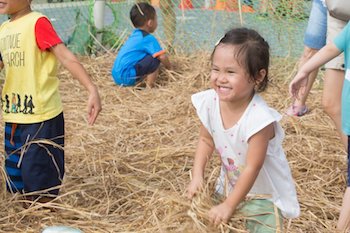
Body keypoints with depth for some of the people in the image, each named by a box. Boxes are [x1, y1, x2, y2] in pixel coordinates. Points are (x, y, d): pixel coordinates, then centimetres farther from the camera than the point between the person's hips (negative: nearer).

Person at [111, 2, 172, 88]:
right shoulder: (148, 38, -9)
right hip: (127, 77, -9)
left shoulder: (134, 35, 18)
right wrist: (169, 67, 6)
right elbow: (162, 57, -14)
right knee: (154, 59, -9)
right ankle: (150, 86, -4)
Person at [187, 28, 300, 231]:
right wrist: (197, 176, -11)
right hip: (231, 183, 5)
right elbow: (206, 141, 0)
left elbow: (252, 168, -28)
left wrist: (229, 205, -23)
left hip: (264, 193, -5)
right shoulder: (210, 102, -18)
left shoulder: (259, 118, -35)